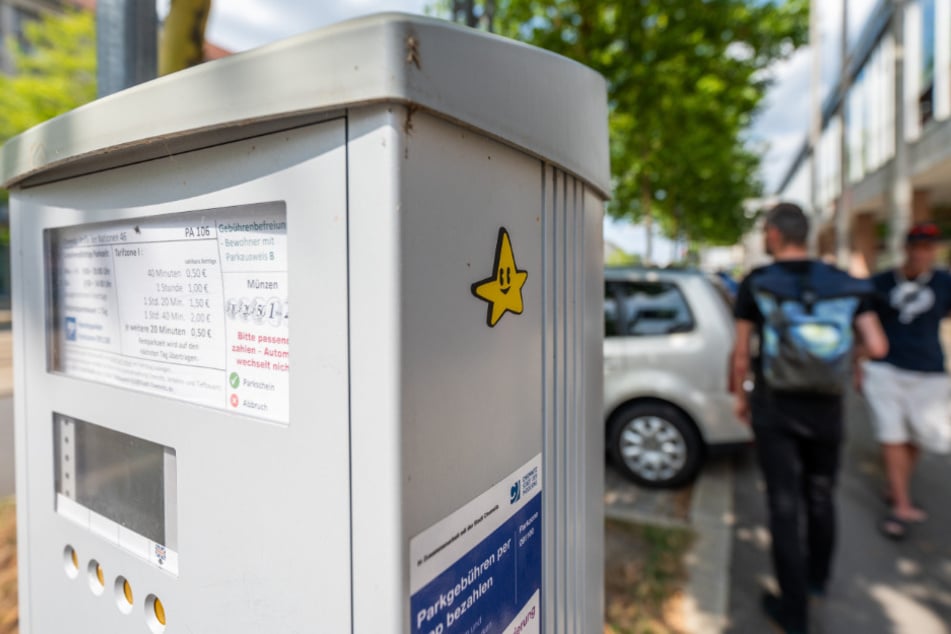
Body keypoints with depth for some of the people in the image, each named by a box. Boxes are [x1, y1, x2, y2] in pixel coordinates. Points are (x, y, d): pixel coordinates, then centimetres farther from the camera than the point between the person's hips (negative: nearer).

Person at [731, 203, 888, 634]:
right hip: (827, 412, 4)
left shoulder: (756, 285, -10)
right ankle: (817, 577, 44)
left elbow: (742, 354, -10)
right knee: (820, 497, 22)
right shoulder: (845, 284, -1)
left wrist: (740, 396, 5)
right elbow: (877, 347, -7)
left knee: (785, 506, 5)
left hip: (775, 412, -3)